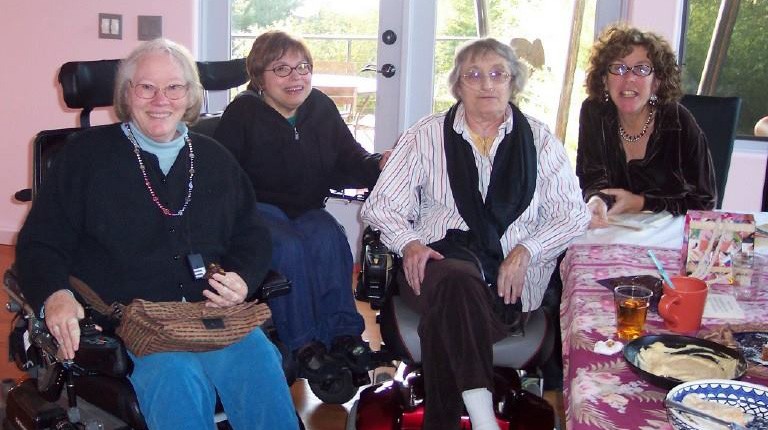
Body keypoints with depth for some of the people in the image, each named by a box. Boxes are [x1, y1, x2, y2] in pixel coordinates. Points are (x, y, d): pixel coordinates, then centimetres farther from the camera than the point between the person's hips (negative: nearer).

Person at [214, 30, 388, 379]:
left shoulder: (322, 108, 8)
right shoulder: (242, 113, -6)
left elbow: (349, 163, 4)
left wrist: (380, 165, -18)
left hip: (306, 210, 4)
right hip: (257, 210, -4)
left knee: (330, 238, -29)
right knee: (289, 247, -33)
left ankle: (344, 331, -25)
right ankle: (303, 343, -25)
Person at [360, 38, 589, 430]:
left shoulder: (538, 139, 14)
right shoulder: (428, 134, 12)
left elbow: (572, 213, 10)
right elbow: (381, 204, 9)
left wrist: (527, 250, -8)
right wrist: (409, 243, -11)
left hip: (509, 273, 0)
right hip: (439, 257, 0)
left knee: (444, 320, -33)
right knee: (457, 280, -38)